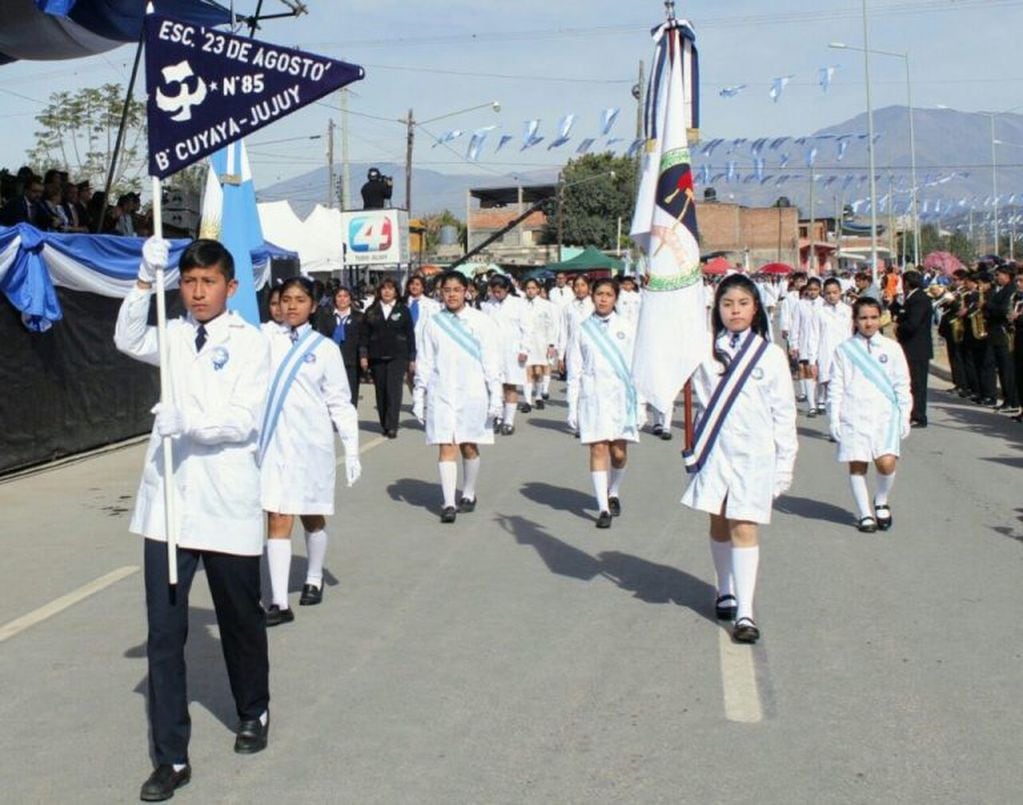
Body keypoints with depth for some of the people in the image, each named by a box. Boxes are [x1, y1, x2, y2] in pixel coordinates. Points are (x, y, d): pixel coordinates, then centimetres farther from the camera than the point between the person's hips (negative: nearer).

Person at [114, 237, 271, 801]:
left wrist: (187, 421, -27)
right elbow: (128, 340, -11)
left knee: (240, 619, 14)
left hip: (227, 504, -3)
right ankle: (171, 757, 8)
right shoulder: (173, 336, 9)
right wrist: (146, 279, -19)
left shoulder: (249, 343, -3)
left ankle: (253, 713, 39)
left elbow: (244, 420, -13)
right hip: (167, 503, 3)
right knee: (163, 631, 0)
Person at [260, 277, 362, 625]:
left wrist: (352, 449, -1)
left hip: (310, 442, 0)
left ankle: (314, 580, 38)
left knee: (312, 516, 15)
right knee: (277, 520, -4)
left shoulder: (324, 348, 2)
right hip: (272, 441, 0)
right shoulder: (266, 339, 5)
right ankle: (280, 603, -5)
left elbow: (341, 402, 3)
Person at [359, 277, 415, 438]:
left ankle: (391, 427, -11)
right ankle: (384, 425, 14)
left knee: (394, 390, -11)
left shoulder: (403, 310, 5)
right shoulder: (371, 311, 8)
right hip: (377, 357, 2)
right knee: (381, 391, 6)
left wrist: (412, 358, 3)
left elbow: (410, 335, 6)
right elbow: (364, 334, 7)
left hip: (397, 356, -2)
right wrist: (363, 355, -2)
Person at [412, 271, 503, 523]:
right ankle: (449, 503, -7)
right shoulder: (433, 323, 6)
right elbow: (424, 364, 10)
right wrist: (418, 397, 9)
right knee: (446, 447, -5)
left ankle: (469, 494, 26)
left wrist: (495, 396, -3)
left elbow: (492, 362, 1)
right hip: (441, 394, 1)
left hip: (472, 393, -1)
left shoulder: (481, 322, 1)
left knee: (469, 446, 8)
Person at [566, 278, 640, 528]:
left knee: (619, 452, 1)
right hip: (592, 396, 0)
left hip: (621, 395, 1)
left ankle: (614, 493, 29)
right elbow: (574, 371, 6)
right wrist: (572, 407, 3)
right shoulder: (581, 329, 5)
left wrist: (640, 404, 2)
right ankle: (603, 508, 0)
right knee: (598, 450, -5)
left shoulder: (627, 327, 5)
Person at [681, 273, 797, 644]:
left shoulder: (771, 355, 2)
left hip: (754, 452, -2)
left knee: (744, 527, -8)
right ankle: (726, 592, 30)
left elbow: (784, 413, 3)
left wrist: (785, 463, 1)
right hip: (714, 449, 2)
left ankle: (744, 612, -9)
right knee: (719, 523, 10)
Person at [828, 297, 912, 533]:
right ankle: (865, 514, 14)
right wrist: (834, 418, 1)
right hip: (853, 415, 0)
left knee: (886, 463, -14)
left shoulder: (891, 348, 8)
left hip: (884, 415, 0)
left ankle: (881, 502, 14)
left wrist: (904, 416, 6)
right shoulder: (844, 350, 6)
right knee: (857, 465, 0)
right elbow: (836, 387, 6)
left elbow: (902, 385, 11)